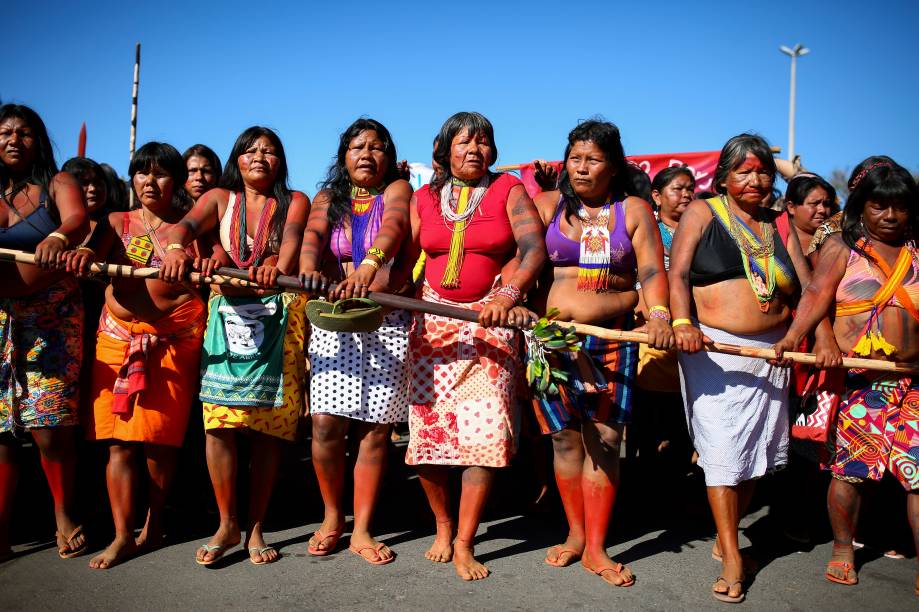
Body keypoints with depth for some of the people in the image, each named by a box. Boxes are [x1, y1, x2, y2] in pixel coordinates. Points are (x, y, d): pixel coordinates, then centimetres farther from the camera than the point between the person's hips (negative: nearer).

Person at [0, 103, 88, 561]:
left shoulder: (58, 184, 5)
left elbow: (78, 220, -15)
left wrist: (58, 237, -38)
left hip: (52, 317, -2)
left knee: (51, 428, -5)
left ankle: (64, 516, 13)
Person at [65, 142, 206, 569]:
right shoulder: (117, 222, 14)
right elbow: (94, 252, -3)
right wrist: (83, 254, -28)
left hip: (173, 341, -2)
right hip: (117, 337, 2)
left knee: (159, 438, 0)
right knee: (118, 440, -2)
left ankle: (154, 526, 16)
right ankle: (123, 535, 5)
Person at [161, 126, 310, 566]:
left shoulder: (294, 202, 8)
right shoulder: (220, 198, 12)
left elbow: (292, 239, -14)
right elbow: (187, 224, -8)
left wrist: (279, 267, -38)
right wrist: (174, 247, -33)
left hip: (278, 318, -1)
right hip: (228, 313, 1)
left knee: (268, 428, -1)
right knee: (219, 420, -8)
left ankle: (255, 528, 12)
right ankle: (227, 524, 8)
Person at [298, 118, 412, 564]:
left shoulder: (397, 190, 5)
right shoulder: (328, 199, 13)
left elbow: (393, 226, -17)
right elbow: (312, 234, -8)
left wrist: (370, 265, -39)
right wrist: (308, 267, -32)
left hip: (388, 322, -1)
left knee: (376, 426, -2)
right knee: (327, 423, -7)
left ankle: (361, 530, 11)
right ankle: (332, 516, 16)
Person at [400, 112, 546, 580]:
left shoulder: (509, 190, 3)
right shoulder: (425, 198, 11)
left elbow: (533, 247, -11)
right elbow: (403, 257, 6)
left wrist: (508, 294, -28)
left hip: (489, 322, -2)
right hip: (432, 320, 3)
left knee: (485, 431, -9)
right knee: (426, 429, 0)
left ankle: (464, 543, 5)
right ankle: (443, 524, 23)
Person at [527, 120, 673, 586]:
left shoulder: (634, 210, 7)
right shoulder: (546, 205, 8)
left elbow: (652, 270, -3)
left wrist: (659, 313, -21)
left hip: (614, 339, 0)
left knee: (604, 440, -1)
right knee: (565, 437, 5)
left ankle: (596, 548, 11)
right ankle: (575, 534, 23)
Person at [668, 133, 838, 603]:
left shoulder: (781, 224, 14)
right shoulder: (701, 213, 4)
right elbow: (677, 273, -7)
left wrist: (823, 335, -6)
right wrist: (682, 323, -23)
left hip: (770, 351, 4)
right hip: (712, 348, -4)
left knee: (757, 448, 8)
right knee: (722, 446, -6)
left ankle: (725, 536, 24)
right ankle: (732, 555, 3)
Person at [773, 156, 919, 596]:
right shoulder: (841, 247, 4)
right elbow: (817, 292, -10)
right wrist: (794, 336, -27)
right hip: (855, 379, -2)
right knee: (850, 468, 3)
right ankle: (842, 548, 22)